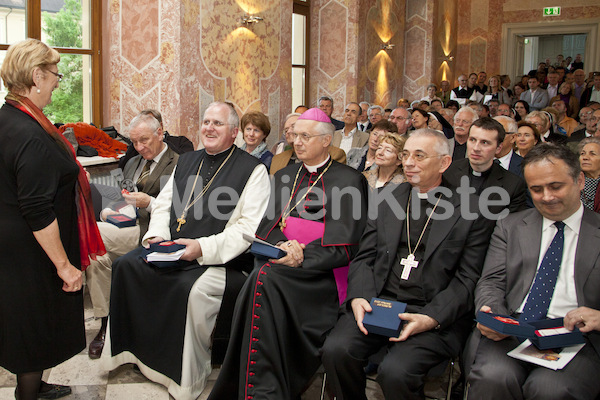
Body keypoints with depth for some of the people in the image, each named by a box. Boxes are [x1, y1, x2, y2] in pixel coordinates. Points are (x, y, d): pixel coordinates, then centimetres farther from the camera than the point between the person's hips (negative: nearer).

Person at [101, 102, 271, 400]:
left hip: (217, 258, -7)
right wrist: (157, 235, -1)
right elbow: (163, 204, 21)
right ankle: (133, 349, 6)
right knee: (125, 265, -11)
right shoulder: (187, 161, 19)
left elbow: (249, 227, -11)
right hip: (168, 249, 7)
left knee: (191, 288, -33)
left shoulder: (252, 170, -3)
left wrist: (203, 247, -21)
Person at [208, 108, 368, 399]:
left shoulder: (348, 181, 5)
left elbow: (343, 246, -4)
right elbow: (266, 228, 15)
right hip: (277, 264, 4)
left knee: (265, 279, -33)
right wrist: (281, 247, -9)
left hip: (319, 274, -4)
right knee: (262, 276, -31)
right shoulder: (284, 177, 23)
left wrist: (300, 258, -17)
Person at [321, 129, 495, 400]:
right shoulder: (387, 198, 14)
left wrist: (431, 318, -15)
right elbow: (365, 258, 11)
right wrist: (359, 297, -8)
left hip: (436, 316, -3)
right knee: (335, 350, -21)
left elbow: (468, 278, -1)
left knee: (396, 371, -28)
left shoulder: (471, 210, 2)